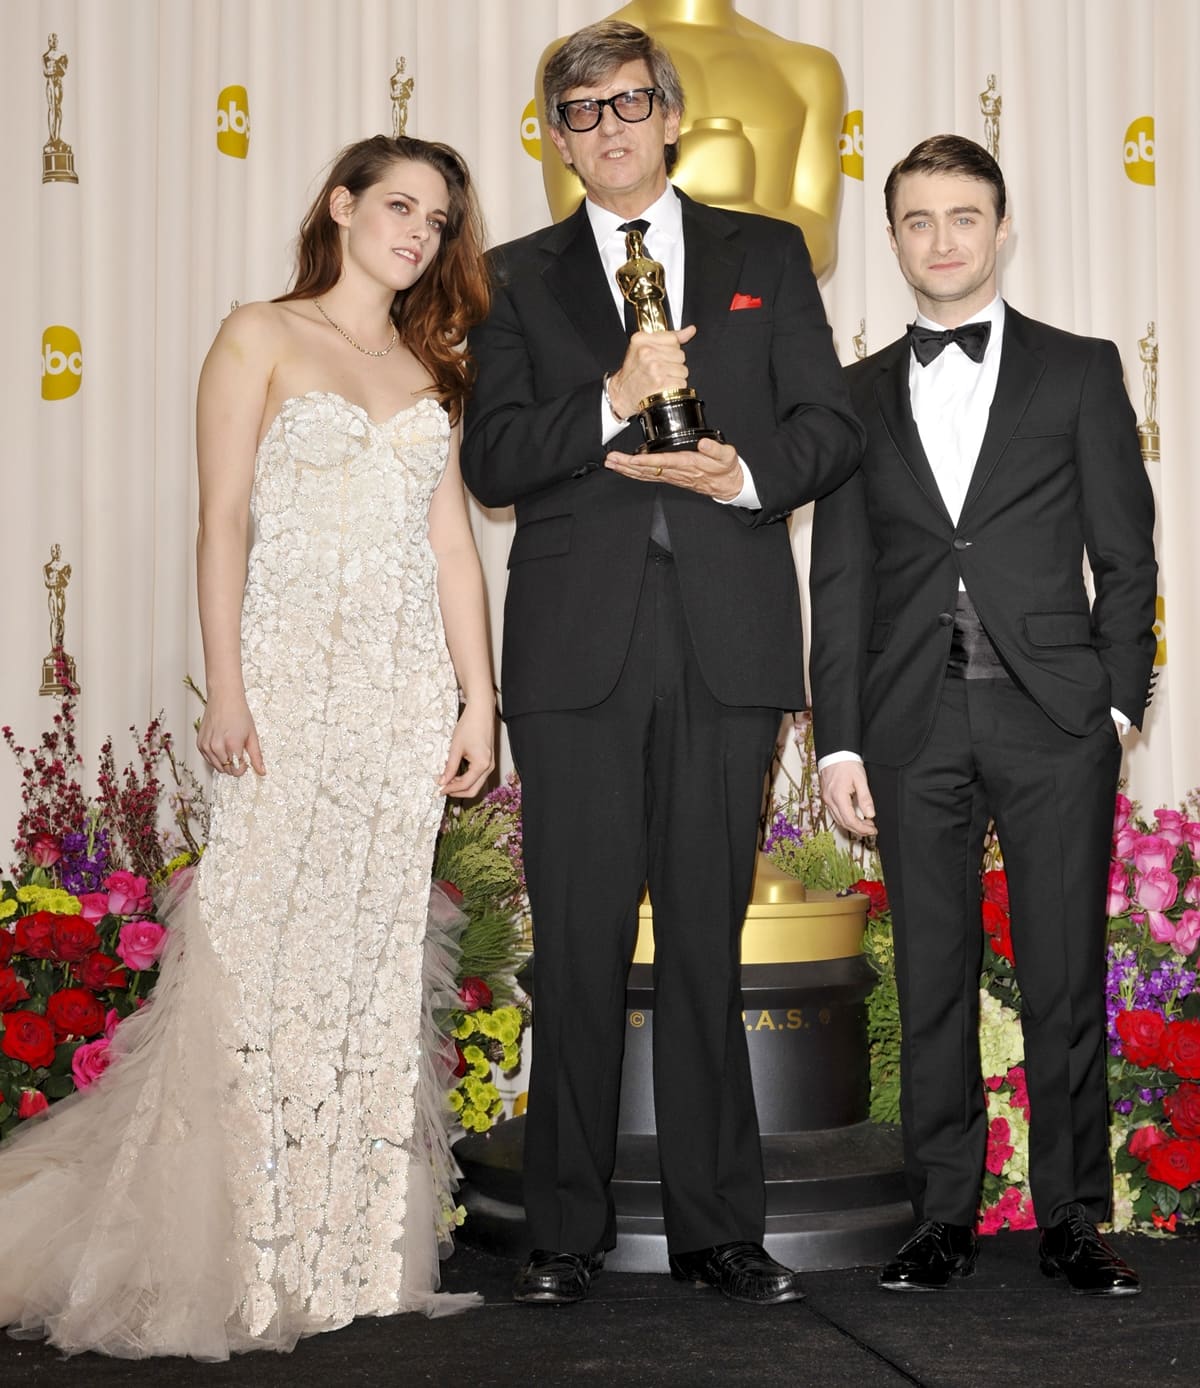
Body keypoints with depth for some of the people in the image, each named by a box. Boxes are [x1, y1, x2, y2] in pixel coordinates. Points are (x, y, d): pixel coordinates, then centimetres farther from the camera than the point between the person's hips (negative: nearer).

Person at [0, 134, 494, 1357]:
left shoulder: (431, 372, 18)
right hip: (292, 672, -4)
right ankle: (236, 1258, 5)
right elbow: (223, 522, -3)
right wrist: (225, 692, -12)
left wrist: (478, 701, 6)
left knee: (378, 960, 5)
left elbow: (451, 546, 14)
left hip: (409, 687, 5)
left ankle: (357, 1247, 14)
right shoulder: (261, 339, 4)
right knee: (265, 948, -6)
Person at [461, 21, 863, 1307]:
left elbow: (831, 427, 8)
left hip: (728, 641, 0)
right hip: (576, 648, 0)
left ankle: (717, 1225, 15)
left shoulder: (767, 254, 14)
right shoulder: (521, 278, 12)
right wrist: (612, 403, -14)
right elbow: (490, 461, 1)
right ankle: (567, 1230, 12)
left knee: (708, 938, 5)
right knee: (578, 946, 2)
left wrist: (746, 473, -11)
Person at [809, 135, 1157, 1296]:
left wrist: (1118, 703, -4)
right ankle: (944, 1218, 15)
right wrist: (838, 742, 3)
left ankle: (1071, 1219, 13)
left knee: (1066, 981, 1)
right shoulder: (859, 396, 13)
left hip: (1054, 720, -1)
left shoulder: (1079, 371, 8)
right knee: (932, 983, 5)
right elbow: (838, 582, 10)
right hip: (914, 725, 2)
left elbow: (1125, 554, 6)